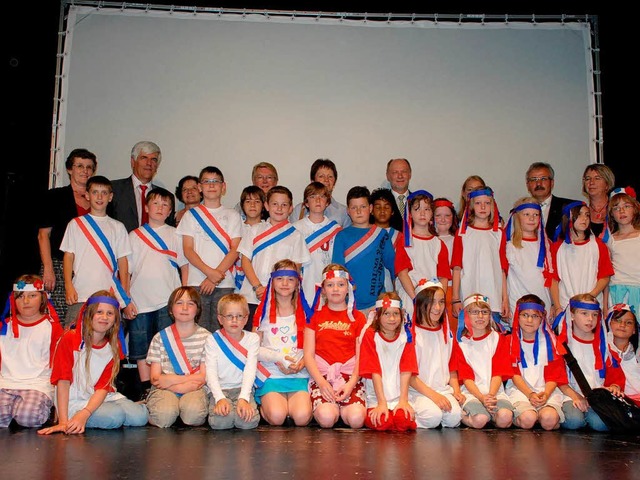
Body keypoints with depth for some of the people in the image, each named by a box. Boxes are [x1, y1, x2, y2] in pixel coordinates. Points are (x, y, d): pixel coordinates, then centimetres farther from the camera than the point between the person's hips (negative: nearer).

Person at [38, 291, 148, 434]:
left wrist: (84, 414, -24)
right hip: (74, 401, -4)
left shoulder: (114, 346, 2)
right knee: (115, 417, -28)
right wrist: (63, 421, -22)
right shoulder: (70, 339, -10)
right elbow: (63, 381, -14)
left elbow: (104, 387, -6)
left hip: (103, 398, 4)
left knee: (140, 417, -19)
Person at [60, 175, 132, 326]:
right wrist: (69, 287, -5)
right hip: (80, 296, 0)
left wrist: (125, 294, 3)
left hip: (110, 296, 1)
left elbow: (122, 261, 9)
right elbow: (68, 256, 6)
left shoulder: (117, 227, 11)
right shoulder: (75, 224, 9)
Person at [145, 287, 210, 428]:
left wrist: (170, 381, -8)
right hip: (164, 390, 1)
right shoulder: (160, 338, 5)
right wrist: (188, 379, -10)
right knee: (164, 414, -31)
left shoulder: (205, 337, 3)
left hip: (194, 389, -1)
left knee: (193, 412, -34)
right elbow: (155, 378, 1)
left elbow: (203, 377, -2)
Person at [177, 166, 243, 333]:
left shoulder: (232, 216, 11)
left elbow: (235, 250, 2)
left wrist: (216, 276, -10)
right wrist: (209, 271, -12)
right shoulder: (192, 215, 11)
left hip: (225, 283, 0)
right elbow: (188, 249, 3)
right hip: (197, 282, 0)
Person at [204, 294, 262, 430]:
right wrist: (220, 398, -24)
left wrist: (243, 399, -22)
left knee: (248, 421, -28)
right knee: (220, 421, -29)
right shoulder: (213, 340, 2)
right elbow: (211, 372, -8)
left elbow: (250, 371, -7)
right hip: (220, 390, 0)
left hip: (243, 389, 0)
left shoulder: (252, 338, 3)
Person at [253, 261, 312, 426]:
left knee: (302, 417, -25)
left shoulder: (303, 312, 11)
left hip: (299, 376, 1)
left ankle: (292, 403, 6)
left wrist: (300, 364, -13)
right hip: (270, 376, 0)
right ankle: (263, 405, 5)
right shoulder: (264, 311, 7)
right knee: (277, 416, -26)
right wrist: (278, 358, -13)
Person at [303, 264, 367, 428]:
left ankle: (341, 408, 4)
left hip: (350, 376, 1)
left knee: (356, 419, -27)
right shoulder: (315, 316, 13)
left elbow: (361, 357, 5)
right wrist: (322, 382, -11)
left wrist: (351, 383, -12)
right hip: (321, 375, 0)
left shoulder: (358, 317, 13)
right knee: (326, 418, -29)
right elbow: (308, 355, 5)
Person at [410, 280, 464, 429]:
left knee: (455, 415, -26)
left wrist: (456, 391, 1)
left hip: (444, 389, 4)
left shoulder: (447, 333, 15)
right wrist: (433, 395, -17)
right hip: (418, 391, -4)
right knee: (433, 415, -31)